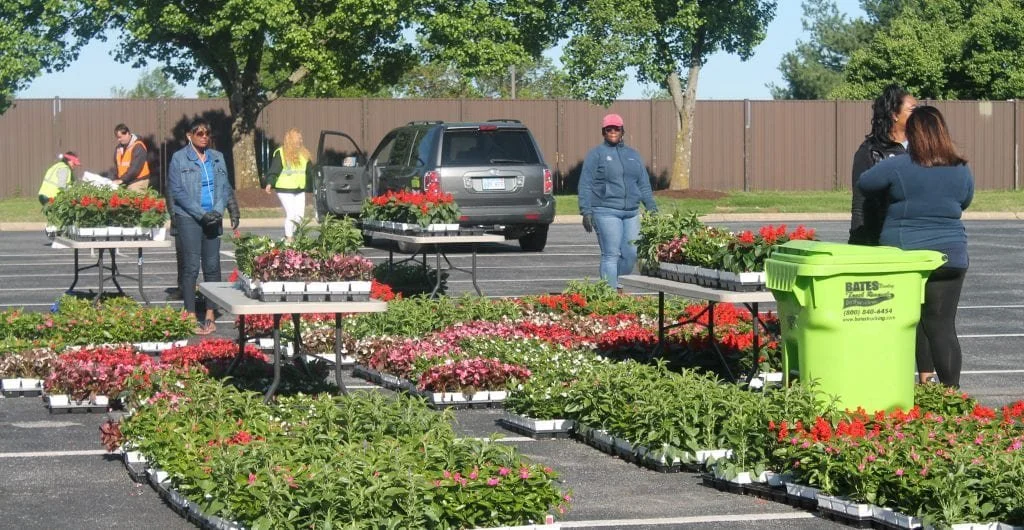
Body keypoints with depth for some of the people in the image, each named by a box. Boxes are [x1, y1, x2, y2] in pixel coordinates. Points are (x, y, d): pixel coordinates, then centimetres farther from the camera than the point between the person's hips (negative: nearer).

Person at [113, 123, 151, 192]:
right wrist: (116, 179, 6)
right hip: (124, 183, 6)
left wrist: (122, 179, -21)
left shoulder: (138, 147, -11)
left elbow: (135, 168, -19)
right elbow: (116, 165, 19)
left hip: (138, 182, -6)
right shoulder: (118, 148, 13)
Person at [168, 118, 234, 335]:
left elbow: (225, 187, 11)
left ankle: (210, 316, 9)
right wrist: (201, 214, -11)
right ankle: (191, 317, -2)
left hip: (213, 218, 4)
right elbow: (177, 191, -6)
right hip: (189, 219, -4)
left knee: (212, 266, 3)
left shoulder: (217, 158, 12)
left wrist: (218, 211, -6)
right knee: (191, 268, -5)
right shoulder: (179, 159, -2)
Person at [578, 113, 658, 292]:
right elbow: (585, 185, -2)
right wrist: (586, 211, -10)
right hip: (606, 212, -5)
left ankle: (619, 287, 20)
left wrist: (652, 208, 12)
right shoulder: (596, 154, 3)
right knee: (611, 255, -8)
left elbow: (644, 185, 20)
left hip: (631, 213, 5)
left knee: (630, 254, 3)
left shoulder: (633, 155, 18)